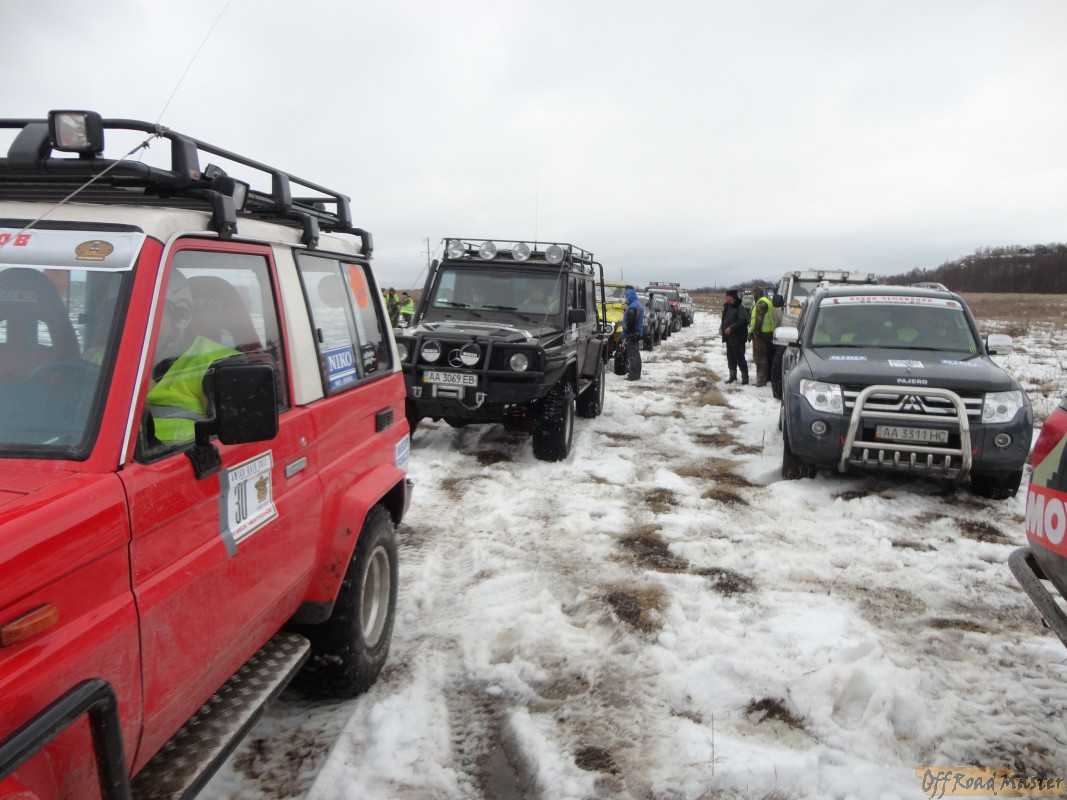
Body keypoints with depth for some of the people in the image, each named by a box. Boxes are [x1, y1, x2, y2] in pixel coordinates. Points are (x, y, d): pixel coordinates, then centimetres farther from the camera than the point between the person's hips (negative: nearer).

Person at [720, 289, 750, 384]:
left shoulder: (740, 307, -15)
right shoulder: (727, 306, 13)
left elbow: (743, 320, -23)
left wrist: (731, 328, -25)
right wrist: (722, 327, 8)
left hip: (737, 337, -9)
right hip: (729, 337, 9)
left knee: (740, 357, -6)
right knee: (730, 357, 14)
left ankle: (745, 377, 2)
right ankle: (733, 376, 24)